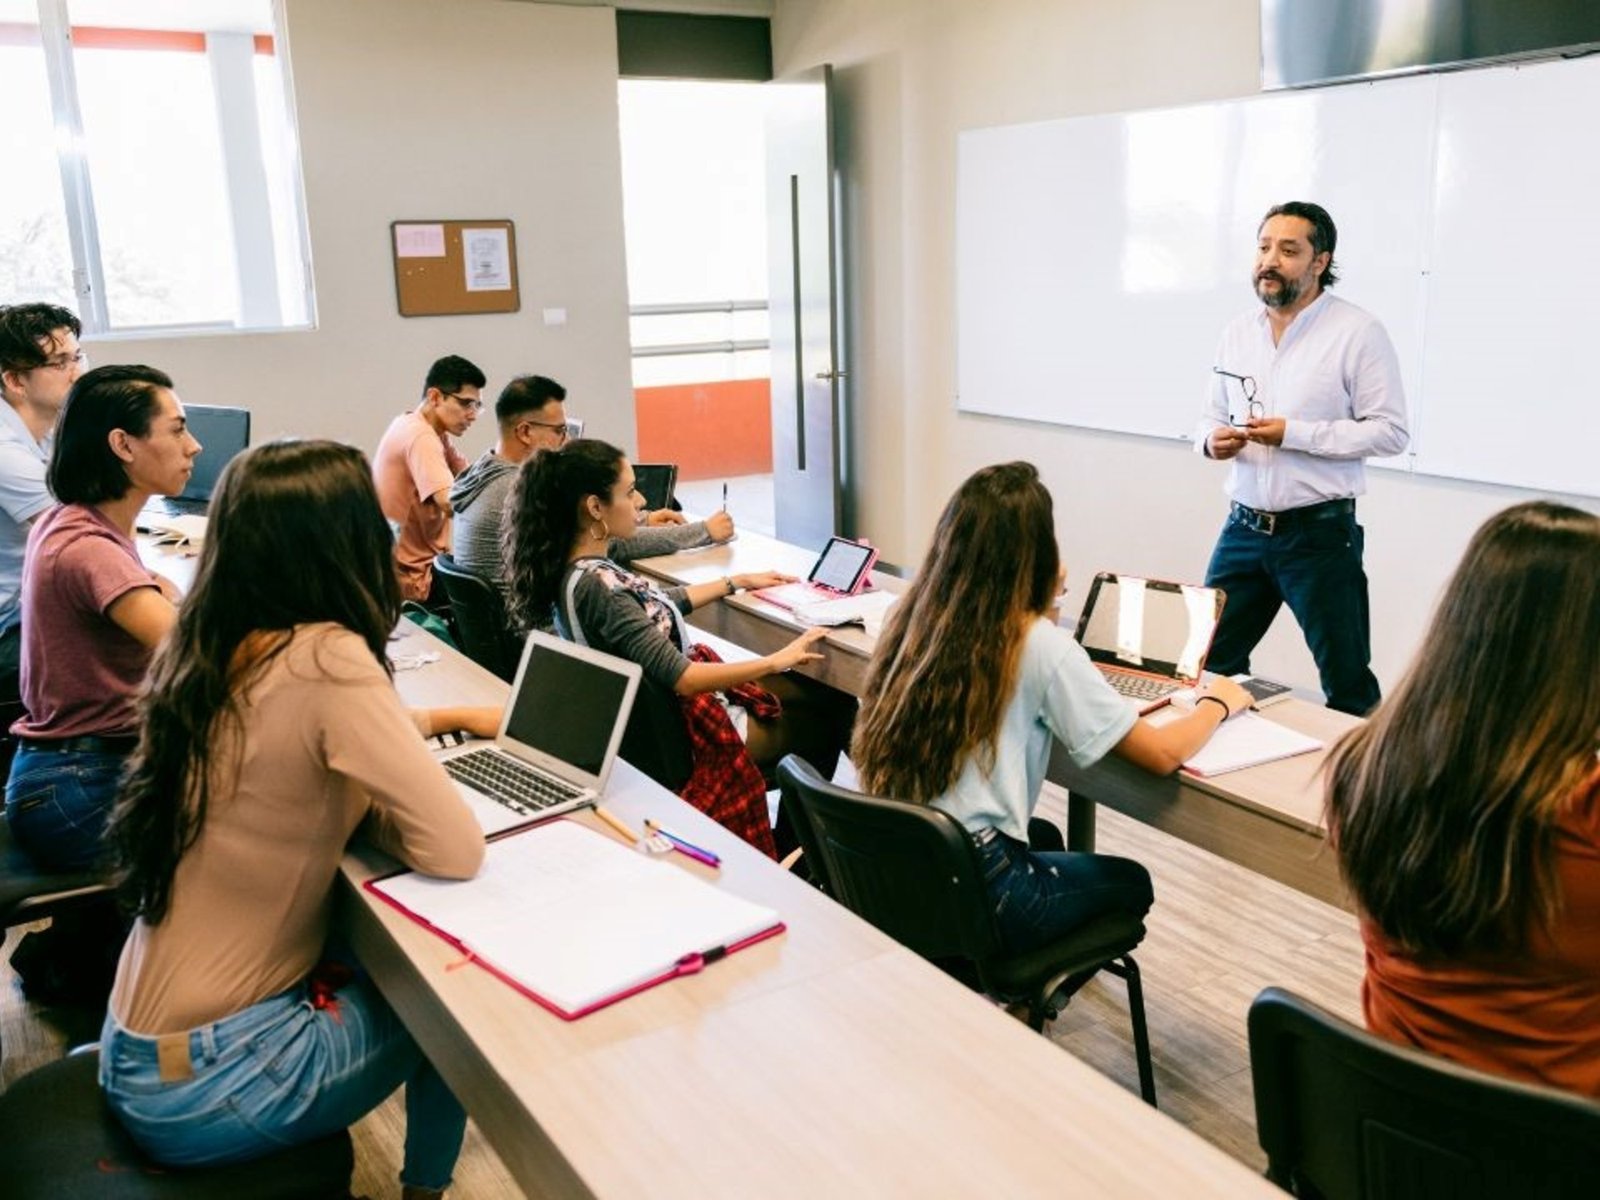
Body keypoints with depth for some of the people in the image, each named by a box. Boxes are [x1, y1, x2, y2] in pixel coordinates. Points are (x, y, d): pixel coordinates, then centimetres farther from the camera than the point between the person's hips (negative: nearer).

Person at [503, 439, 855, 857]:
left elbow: (659, 604, 17)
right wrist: (775, 662, -22)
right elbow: (680, 678, -29)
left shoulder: (587, 569, -2)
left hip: (661, 702, 9)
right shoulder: (594, 587, -30)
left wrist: (738, 582, 21)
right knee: (827, 723, 9)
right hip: (685, 730, -9)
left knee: (831, 697, 11)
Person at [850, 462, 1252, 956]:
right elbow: (1163, 754, -11)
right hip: (971, 895, -6)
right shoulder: (1041, 646, -17)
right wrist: (1218, 702, 7)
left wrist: (1042, 603, 21)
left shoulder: (915, 616, -1)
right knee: (1131, 883, 24)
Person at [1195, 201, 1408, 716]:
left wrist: (1294, 434, -20)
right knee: (1211, 666, 10)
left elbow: (1391, 430, -12)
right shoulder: (1237, 332, 10)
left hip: (1319, 532, -5)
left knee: (1347, 684, 5)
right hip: (1243, 528, 5)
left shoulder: (1358, 332, -8)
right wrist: (1211, 440, -7)